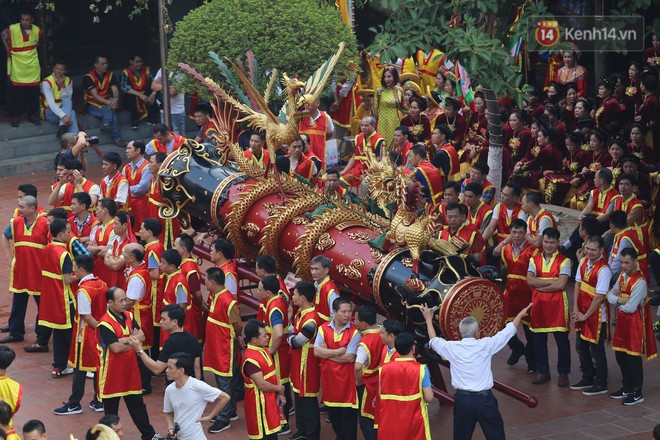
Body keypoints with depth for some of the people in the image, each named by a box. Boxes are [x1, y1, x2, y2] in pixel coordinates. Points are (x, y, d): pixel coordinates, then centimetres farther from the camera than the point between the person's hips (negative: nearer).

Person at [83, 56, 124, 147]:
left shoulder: (110, 74, 4)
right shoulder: (88, 77, -12)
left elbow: (115, 90, -8)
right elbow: (95, 95, -21)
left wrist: (115, 99, -32)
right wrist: (108, 102, -36)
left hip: (107, 103, 4)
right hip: (93, 105, -4)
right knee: (111, 112, -32)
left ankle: (106, 124, -43)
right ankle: (117, 138, -35)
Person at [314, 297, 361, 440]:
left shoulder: (354, 332, -11)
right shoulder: (324, 328, 1)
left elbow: (350, 358, -17)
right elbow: (316, 351, -8)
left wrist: (327, 353, -11)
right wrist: (338, 352, -17)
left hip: (346, 379, -4)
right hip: (329, 377, 4)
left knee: (348, 415, 1)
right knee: (333, 414, 17)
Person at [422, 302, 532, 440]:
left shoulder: (452, 348, -6)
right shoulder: (485, 345, -9)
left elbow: (434, 341, 15)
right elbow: (507, 331, 5)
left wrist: (428, 319, 30)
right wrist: (520, 315, 22)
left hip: (462, 399, 2)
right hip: (484, 399, -2)